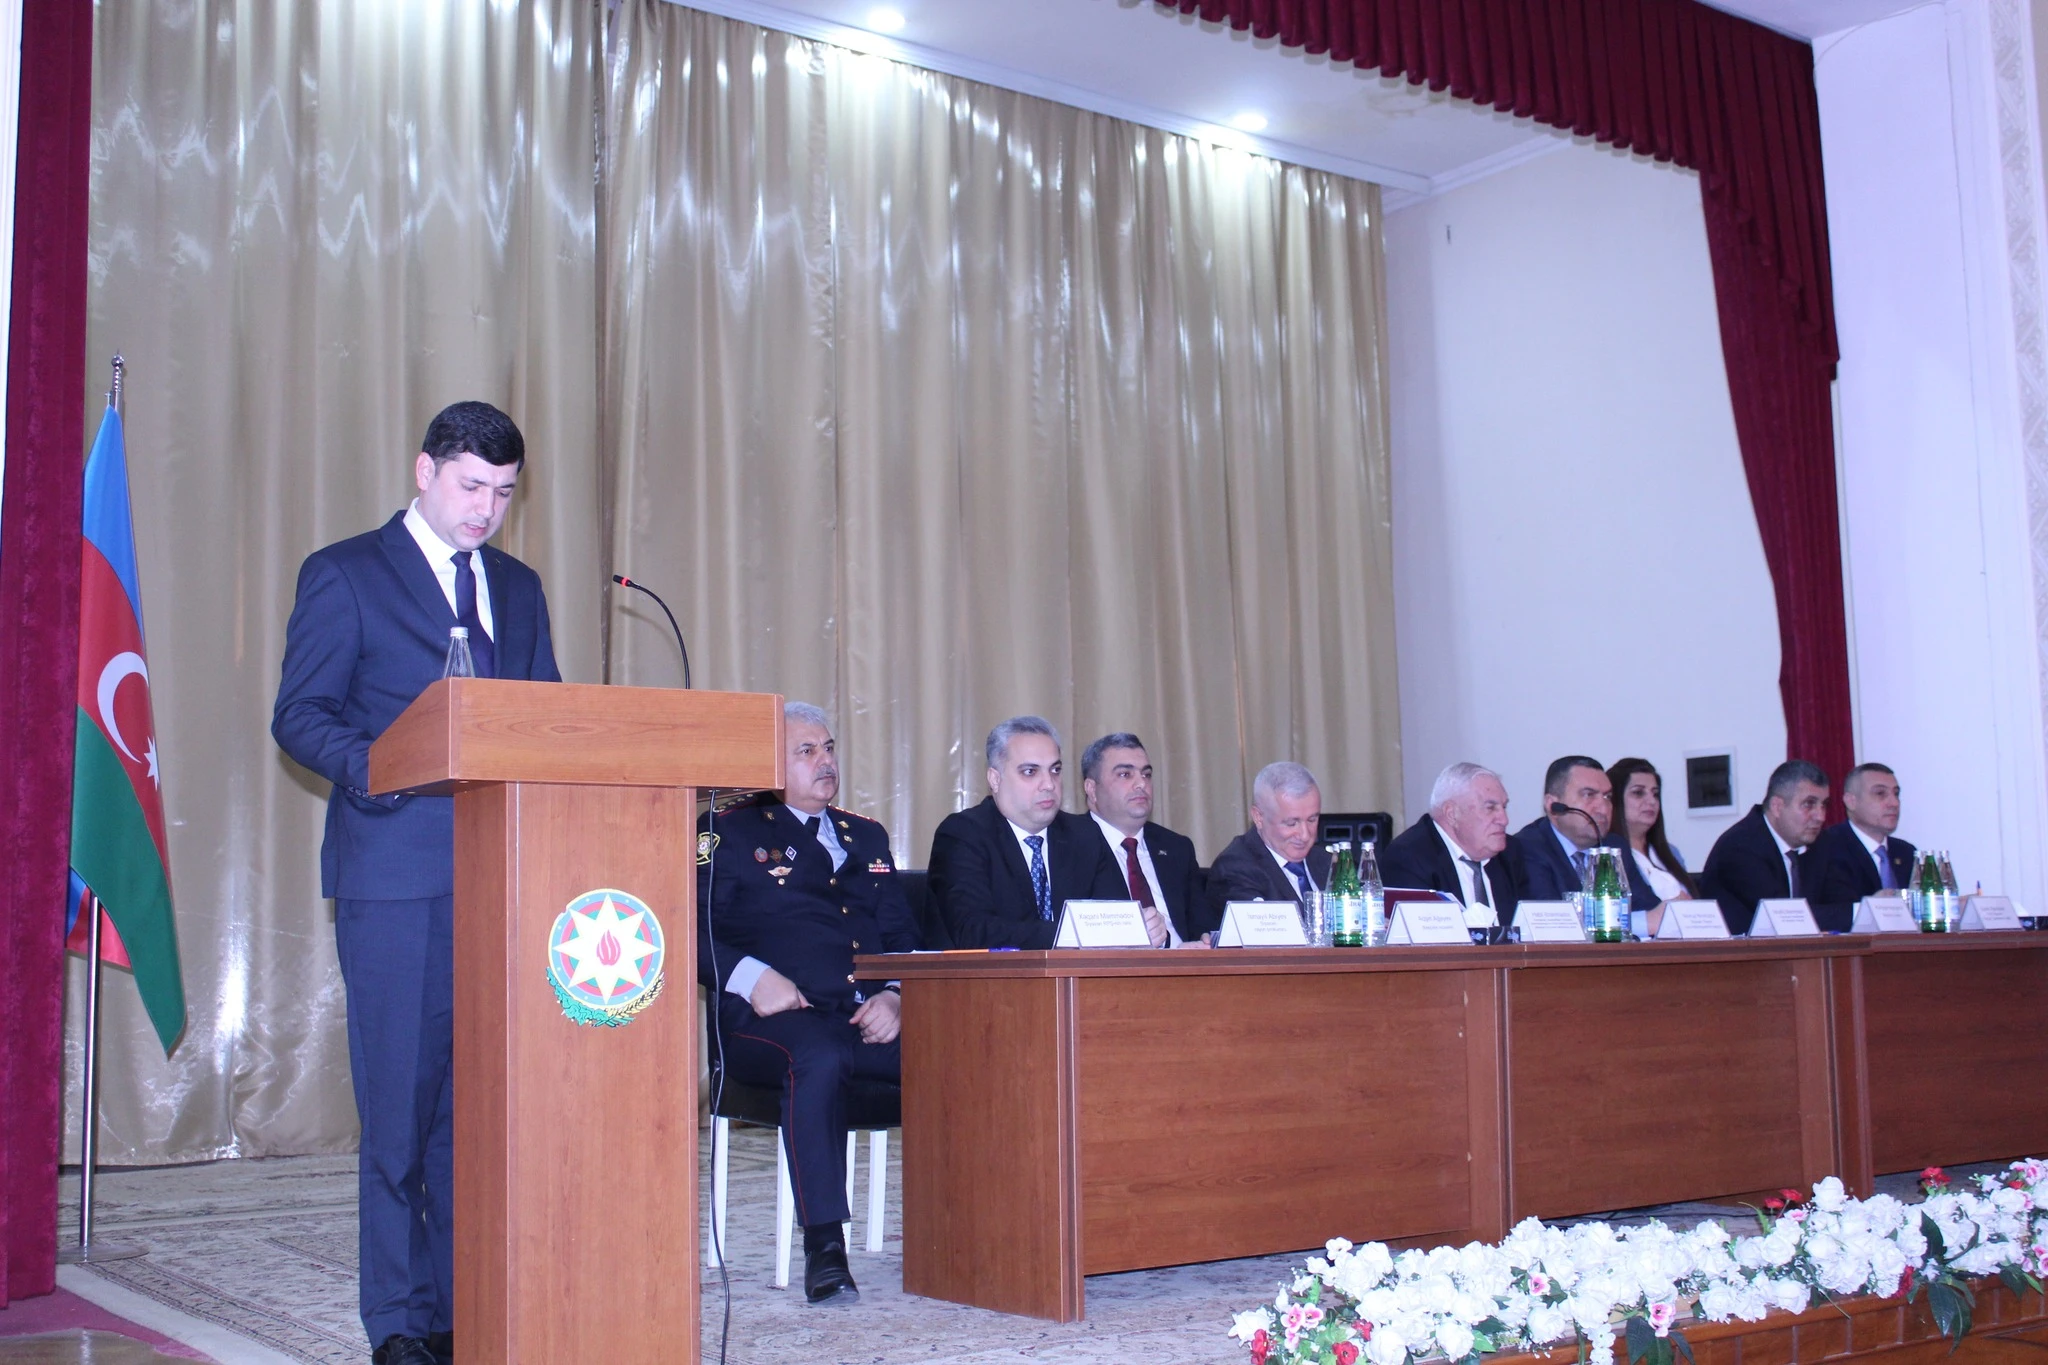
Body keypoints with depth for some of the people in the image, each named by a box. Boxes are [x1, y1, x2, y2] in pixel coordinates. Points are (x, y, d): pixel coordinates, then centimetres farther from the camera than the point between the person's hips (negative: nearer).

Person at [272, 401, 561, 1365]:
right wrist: (381, 771, -18)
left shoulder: (518, 587, 19)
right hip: (397, 873, -4)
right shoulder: (344, 574, 5)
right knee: (401, 1100, -2)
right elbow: (299, 715, -1)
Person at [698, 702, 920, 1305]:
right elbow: (693, 932, 0)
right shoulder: (727, 834, 12)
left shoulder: (867, 837, 27)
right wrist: (751, 976, -17)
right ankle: (824, 1249, -33)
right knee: (818, 1059, -38)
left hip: (870, 1021, 5)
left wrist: (894, 997, -1)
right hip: (780, 1017, -4)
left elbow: (903, 935, 20)